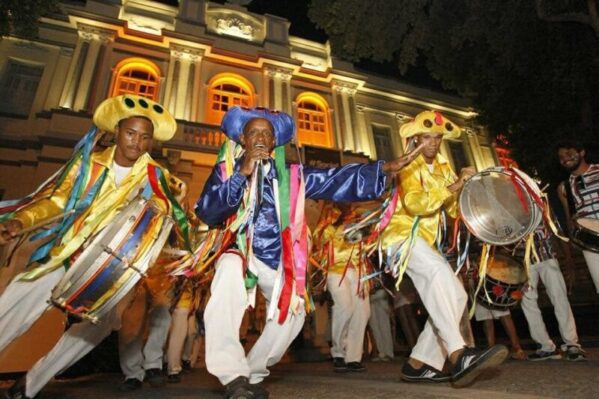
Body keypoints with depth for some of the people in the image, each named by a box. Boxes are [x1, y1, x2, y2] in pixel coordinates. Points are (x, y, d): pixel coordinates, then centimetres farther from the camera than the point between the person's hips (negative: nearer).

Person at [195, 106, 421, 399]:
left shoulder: (290, 175, 4)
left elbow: (335, 180, -3)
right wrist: (242, 174, -21)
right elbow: (206, 212, -13)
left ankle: (252, 374, 24)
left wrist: (386, 168, -10)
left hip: (276, 257, 4)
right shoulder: (226, 170, 1)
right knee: (229, 272, -34)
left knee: (292, 311, 1)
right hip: (237, 251, -3)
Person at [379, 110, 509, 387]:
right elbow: (414, 203, -25)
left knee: (456, 295, 1)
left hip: (425, 240, 8)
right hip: (402, 234, -8)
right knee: (439, 270, -34)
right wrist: (453, 186, -32)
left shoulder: (444, 168, 17)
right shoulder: (409, 166, -6)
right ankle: (458, 356, -38)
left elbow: (455, 208, 12)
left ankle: (419, 363, 5)